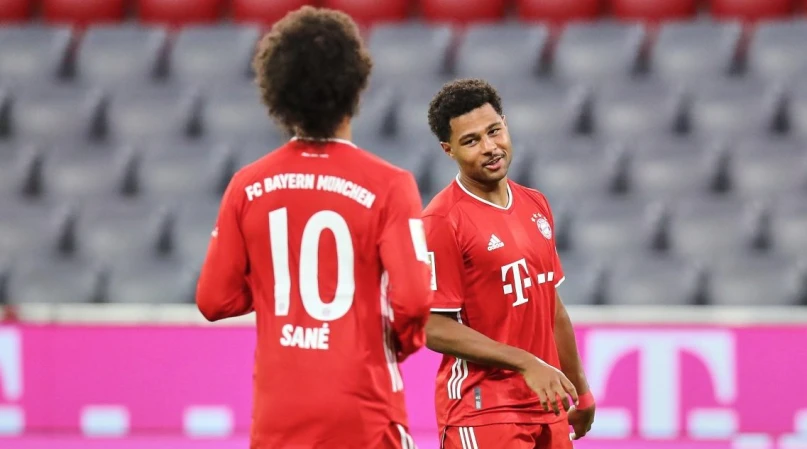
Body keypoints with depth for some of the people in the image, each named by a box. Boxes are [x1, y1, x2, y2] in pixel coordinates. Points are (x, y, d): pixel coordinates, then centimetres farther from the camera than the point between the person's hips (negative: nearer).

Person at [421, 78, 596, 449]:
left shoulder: (536, 206, 12)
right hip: (482, 414, -7)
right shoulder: (444, 221, -12)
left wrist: (579, 390, 24)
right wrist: (525, 363, -20)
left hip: (547, 408, 7)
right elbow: (435, 328, -16)